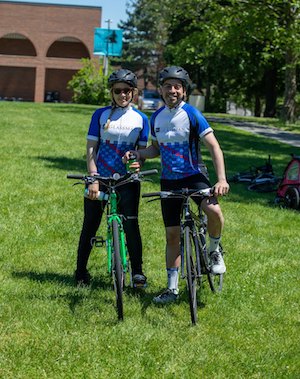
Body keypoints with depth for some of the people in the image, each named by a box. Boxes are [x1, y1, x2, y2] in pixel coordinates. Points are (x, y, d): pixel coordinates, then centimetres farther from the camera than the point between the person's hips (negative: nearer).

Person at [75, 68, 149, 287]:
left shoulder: (141, 119, 5)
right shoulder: (101, 115, 1)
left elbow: (142, 150, 5)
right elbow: (91, 148, -2)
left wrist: (137, 164, -18)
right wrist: (93, 178, -12)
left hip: (127, 180, 0)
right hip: (100, 178, 0)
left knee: (131, 224, -9)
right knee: (90, 226, 5)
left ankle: (137, 271, 1)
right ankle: (81, 271, 17)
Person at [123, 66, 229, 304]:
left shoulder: (192, 115, -10)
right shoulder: (156, 118, 5)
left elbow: (214, 146, -15)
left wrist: (222, 179, -26)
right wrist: (138, 154, -3)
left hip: (194, 175, -4)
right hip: (169, 180, 4)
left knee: (214, 210, -32)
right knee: (172, 235, 5)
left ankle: (215, 251, -2)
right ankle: (172, 288, 15)